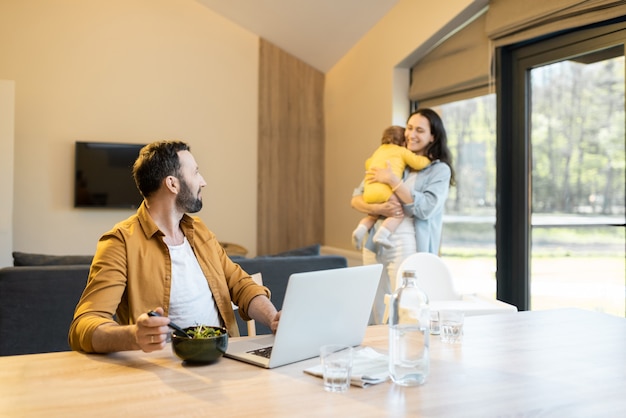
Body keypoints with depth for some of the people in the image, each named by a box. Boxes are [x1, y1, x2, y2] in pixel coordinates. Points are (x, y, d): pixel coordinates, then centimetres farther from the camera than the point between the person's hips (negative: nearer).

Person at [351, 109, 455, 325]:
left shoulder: (439, 170, 2)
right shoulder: (391, 161, 13)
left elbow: (424, 209, -12)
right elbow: (355, 198, 8)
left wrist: (393, 181, -13)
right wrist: (377, 208, -13)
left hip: (408, 249, -4)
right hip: (374, 246, 4)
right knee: (376, 318, 8)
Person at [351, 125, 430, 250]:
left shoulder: (379, 150, 31)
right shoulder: (402, 151, 13)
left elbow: (368, 164, 44)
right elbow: (418, 163, 6)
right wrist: (427, 160, 25)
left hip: (368, 192, 7)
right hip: (384, 190, -7)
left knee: (372, 216, 25)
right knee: (397, 214, -3)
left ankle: (360, 230, -1)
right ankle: (381, 234, -24)